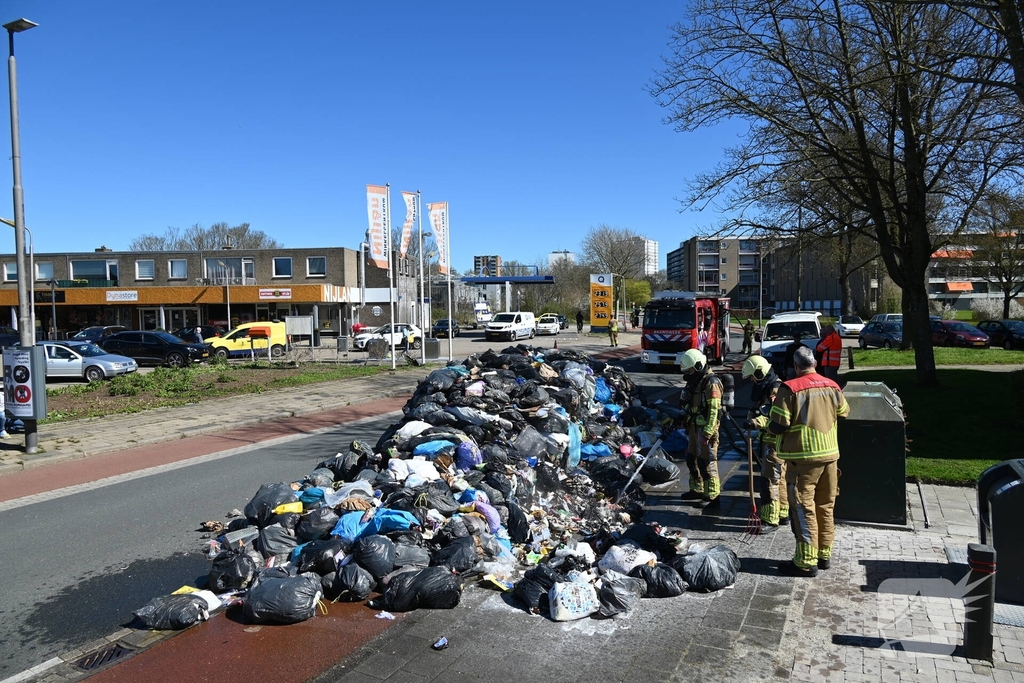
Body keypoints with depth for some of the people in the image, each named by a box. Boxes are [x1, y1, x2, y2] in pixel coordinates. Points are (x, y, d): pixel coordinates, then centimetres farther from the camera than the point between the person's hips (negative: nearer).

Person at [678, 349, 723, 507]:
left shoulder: (711, 383, -18)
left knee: (707, 462, -6)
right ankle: (697, 489, 32)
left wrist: (707, 433, -23)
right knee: (692, 459, 17)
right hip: (695, 426, 10)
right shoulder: (695, 381, 12)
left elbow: (714, 411, -21)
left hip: (706, 428, -10)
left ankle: (713, 496, 2)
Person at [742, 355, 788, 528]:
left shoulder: (776, 388, -18)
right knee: (779, 478, 18)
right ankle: (783, 513, 29)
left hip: (775, 441, -10)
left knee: (769, 480, -9)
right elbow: (758, 409, 18)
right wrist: (752, 417, -4)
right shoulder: (765, 387, 14)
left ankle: (770, 519, -5)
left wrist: (757, 422, -37)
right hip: (768, 439, 10)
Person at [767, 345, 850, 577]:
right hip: (830, 454, 6)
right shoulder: (832, 387, 2)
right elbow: (844, 413, 19)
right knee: (825, 507, 16)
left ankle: (806, 562, 4)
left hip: (803, 458, -6)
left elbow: (777, 426, -18)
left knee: (803, 509, 0)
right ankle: (824, 555, 26)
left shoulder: (790, 389, -16)